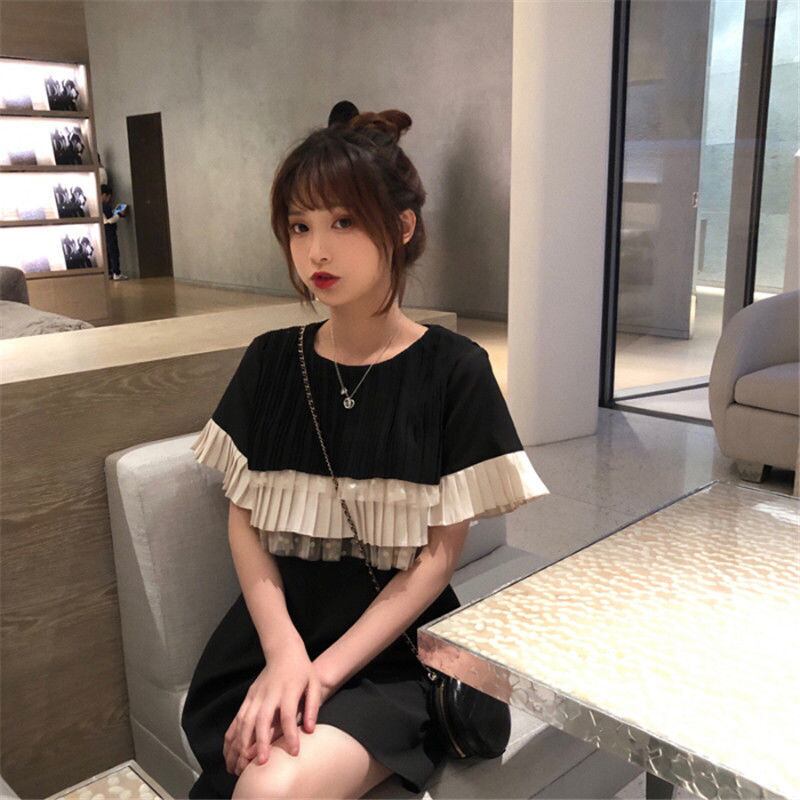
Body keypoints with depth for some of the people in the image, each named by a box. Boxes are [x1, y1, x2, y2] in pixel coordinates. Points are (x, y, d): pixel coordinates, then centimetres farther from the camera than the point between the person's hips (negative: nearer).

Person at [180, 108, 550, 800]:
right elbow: (245, 520, 2)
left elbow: (440, 554, -7)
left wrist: (324, 669, -14)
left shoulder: (454, 369, -7)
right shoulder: (271, 361, 3)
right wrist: (284, 651, -13)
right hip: (271, 633, 3)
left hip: (391, 650, -2)